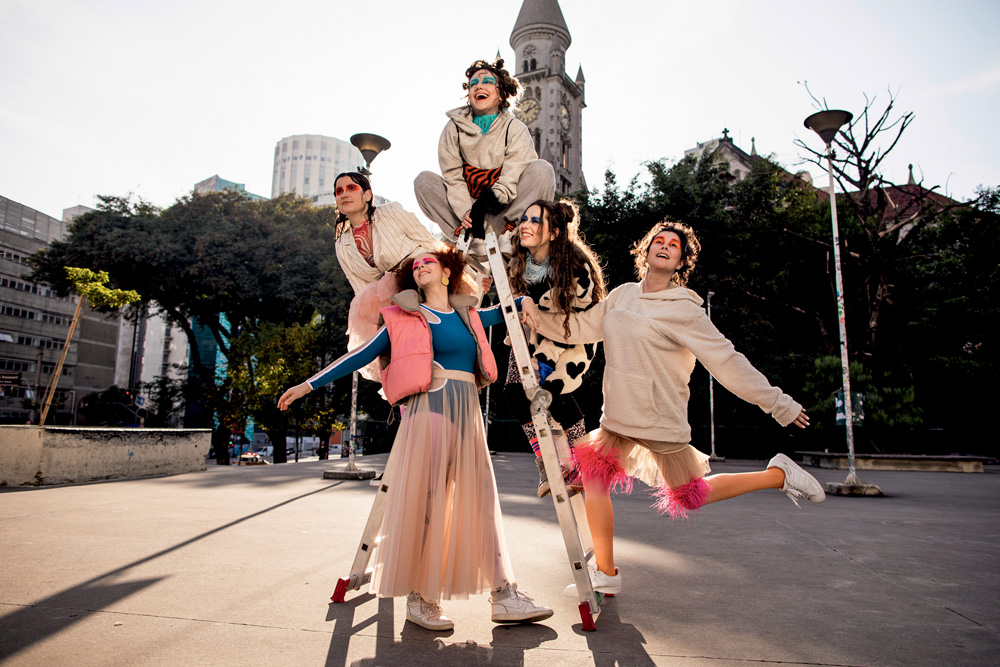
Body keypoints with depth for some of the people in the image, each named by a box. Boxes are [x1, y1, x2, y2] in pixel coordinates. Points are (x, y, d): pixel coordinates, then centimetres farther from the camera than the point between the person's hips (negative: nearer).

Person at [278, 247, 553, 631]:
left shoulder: (468, 314, 18)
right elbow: (361, 355, 4)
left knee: (480, 499, 5)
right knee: (425, 499, -4)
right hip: (430, 408, -5)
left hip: (468, 413, 5)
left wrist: (522, 302, 15)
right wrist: (310, 384, 0)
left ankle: (504, 597, 10)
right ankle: (419, 599, 10)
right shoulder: (405, 318, 6)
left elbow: (500, 315, 37)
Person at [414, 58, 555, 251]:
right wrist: (465, 212, -22)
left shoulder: (516, 129, -3)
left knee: (541, 169, -22)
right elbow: (452, 176, -7)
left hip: (505, 209, -1)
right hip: (469, 203, 2)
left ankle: (506, 233, -25)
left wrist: (487, 203, -31)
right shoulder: (455, 127, 2)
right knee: (423, 180, -16)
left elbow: (511, 180, -15)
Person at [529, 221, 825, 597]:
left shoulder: (683, 309, -13)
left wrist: (778, 404, -11)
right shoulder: (622, 295, 6)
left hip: (660, 420, -6)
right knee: (593, 478, 3)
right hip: (618, 418, 6)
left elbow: (727, 361, -12)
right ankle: (605, 575, 21)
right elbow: (579, 327, 12)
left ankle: (779, 475, 23)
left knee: (689, 496, 5)